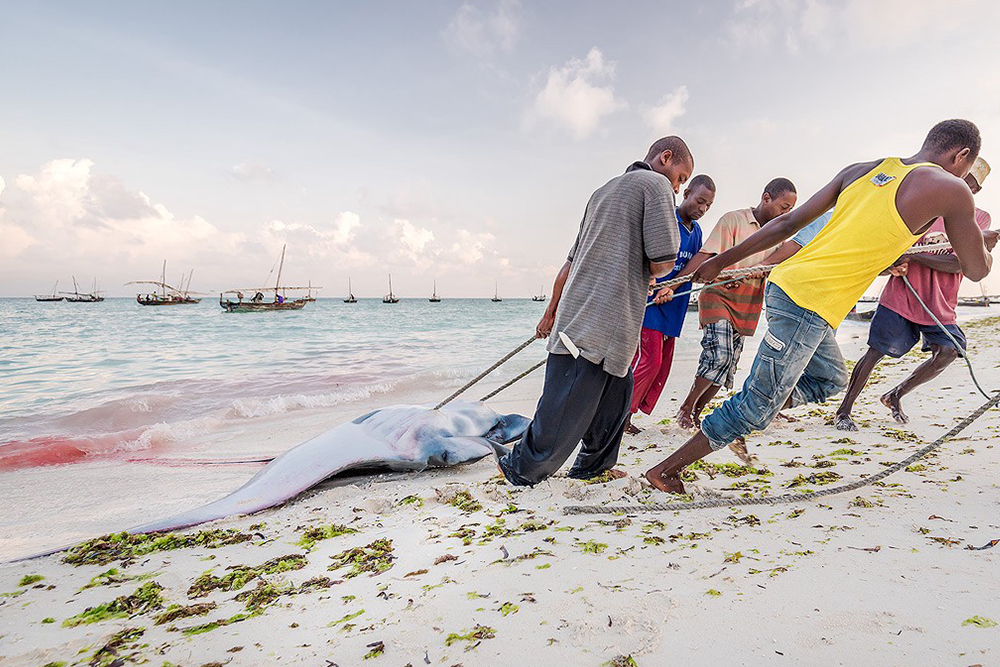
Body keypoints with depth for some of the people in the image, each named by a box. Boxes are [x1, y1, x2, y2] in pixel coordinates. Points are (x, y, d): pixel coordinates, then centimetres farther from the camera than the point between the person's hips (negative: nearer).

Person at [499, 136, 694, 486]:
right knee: (566, 410, -1)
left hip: (578, 313, 9)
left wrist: (552, 310, 30)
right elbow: (661, 264, -12)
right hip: (604, 324, -9)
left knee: (616, 394, 18)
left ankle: (593, 467, 28)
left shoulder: (603, 191, 26)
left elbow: (571, 262, 26)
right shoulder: (656, 184, 0)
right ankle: (522, 470, 10)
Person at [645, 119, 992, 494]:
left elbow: (787, 224, 14)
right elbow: (976, 269, 11)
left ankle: (733, 429, 17)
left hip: (784, 282, 8)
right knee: (757, 407, 3)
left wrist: (722, 261, 17)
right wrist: (983, 248, 35)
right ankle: (664, 470, 9)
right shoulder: (949, 189, -1)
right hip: (809, 304, -8)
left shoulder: (862, 170, 16)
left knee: (830, 379, 27)